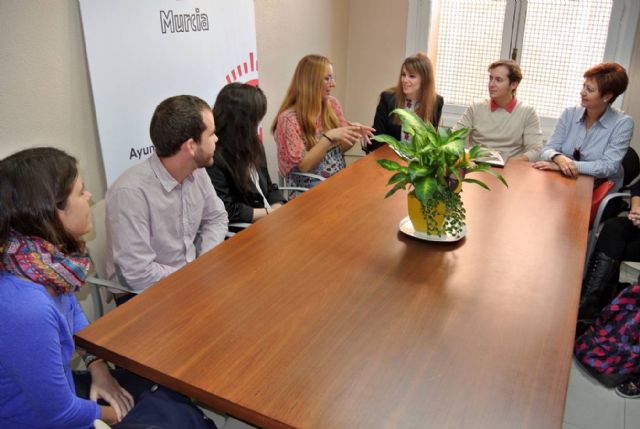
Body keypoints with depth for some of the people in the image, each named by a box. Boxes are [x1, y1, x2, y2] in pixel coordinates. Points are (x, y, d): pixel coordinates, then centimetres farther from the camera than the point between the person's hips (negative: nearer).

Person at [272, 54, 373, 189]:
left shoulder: (332, 104, 3)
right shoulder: (289, 118, -14)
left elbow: (340, 148, 12)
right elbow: (303, 165, -17)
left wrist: (353, 134, -8)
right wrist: (328, 137, -26)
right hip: (308, 188, -6)